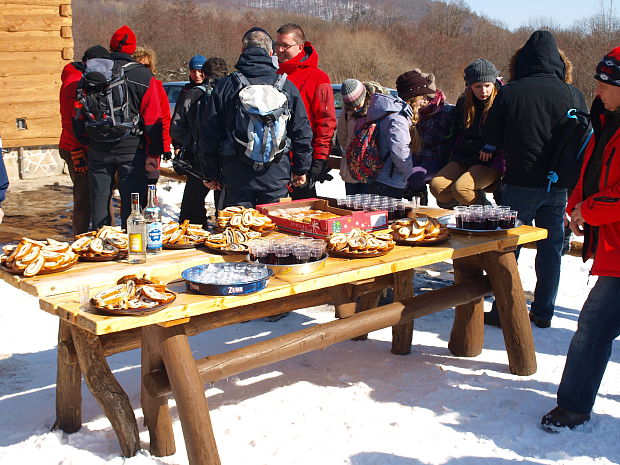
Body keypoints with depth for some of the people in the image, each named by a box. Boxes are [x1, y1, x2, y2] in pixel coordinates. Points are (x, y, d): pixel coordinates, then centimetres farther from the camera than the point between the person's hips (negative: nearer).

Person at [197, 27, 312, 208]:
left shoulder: (225, 85, -1)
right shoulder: (286, 86, 0)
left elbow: (208, 134, 1)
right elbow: (302, 132, 5)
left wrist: (211, 173, 11)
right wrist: (300, 169, 16)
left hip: (237, 177, 0)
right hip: (276, 177, 1)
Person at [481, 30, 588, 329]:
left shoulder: (509, 93, -7)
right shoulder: (572, 95, -2)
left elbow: (490, 140, -1)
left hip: (520, 184, -2)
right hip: (558, 186, 2)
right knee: (551, 249, 12)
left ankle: (502, 311, 9)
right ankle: (543, 312, 18)